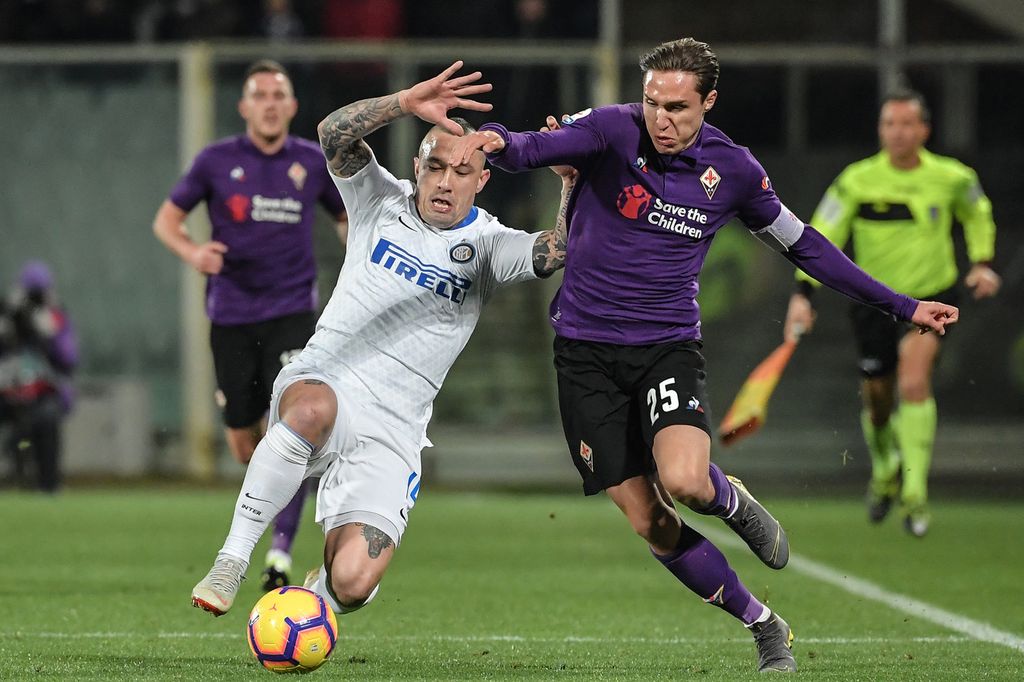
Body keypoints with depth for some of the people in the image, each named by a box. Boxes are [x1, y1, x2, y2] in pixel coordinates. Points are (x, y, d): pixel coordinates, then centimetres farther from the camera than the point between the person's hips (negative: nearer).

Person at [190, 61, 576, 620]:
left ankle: (317, 594, 24)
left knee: (352, 583, -17)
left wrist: (571, 181, -25)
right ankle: (230, 563, -30)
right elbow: (335, 134, -9)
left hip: (390, 434, 1)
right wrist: (406, 103, -23)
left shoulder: (487, 245, 7)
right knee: (314, 408, -41)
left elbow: (557, 253, -12)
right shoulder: (382, 203, 7)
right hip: (320, 381, 0)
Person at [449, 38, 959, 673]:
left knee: (683, 481, -29)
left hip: (670, 347, 0)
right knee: (648, 521, -4)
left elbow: (802, 243, 11)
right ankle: (766, 628, 13)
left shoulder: (734, 169, -2)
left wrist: (901, 305, 12)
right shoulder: (611, 131, -9)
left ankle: (732, 502, 9)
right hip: (587, 353, 0)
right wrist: (495, 139, -50)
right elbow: (531, 149, -24)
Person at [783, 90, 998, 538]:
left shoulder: (952, 178, -8)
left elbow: (977, 214, 15)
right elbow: (821, 236, -7)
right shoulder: (857, 181, -12)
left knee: (914, 383, -24)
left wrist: (982, 263, 2)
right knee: (878, 397, 9)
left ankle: (915, 491, -19)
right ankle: (885, 472, 42)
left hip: (932, 297, -1)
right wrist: (802, 294, -18)